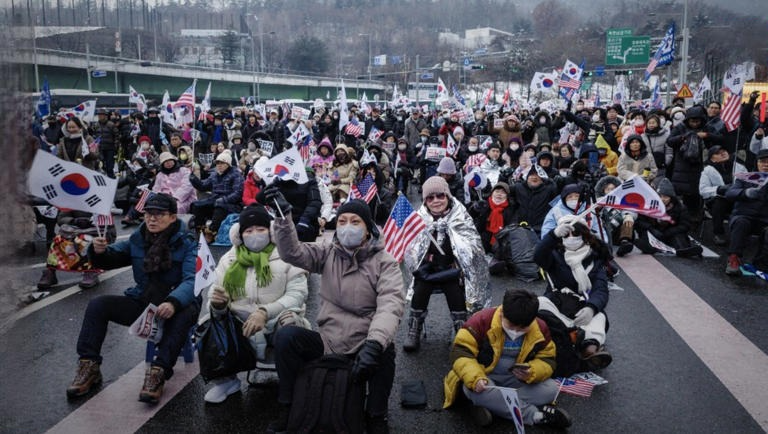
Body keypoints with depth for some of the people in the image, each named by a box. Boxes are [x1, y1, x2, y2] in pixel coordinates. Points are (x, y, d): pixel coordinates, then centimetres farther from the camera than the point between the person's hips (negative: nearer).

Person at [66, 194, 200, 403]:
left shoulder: (187, 244, -11)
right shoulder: (138, 239, 6)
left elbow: (192, 280, -25)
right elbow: (111, 259, 16)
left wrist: (173, 303, -46)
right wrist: (98, 251, -11)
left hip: (175, 306, -5)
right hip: (142, 303, 5)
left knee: (184, 315, -39)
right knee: (97, 304, -10)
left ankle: (158, 372, -37)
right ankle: (89, 366, -6)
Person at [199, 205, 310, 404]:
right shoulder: (229, 260, 9)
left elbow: (297, 294, -10)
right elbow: (215, 297, 5)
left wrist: (265, 312, -25)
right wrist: (217, 304, -21)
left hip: (278, 325, -3)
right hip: (241, 328, 3)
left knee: (291, 324, -34)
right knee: (206, 325, -21)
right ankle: (225, 380, 6)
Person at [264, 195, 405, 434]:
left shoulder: (384, 262, -6)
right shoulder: (328, 253, 5)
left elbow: (391, 305, -22)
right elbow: (292, 252, -10)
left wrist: (374, 344, -39)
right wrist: (283, 216, -26)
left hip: (364, 346, -2)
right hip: (327, 342, 3)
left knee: (384, 349, -34)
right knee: (285, 336, -20)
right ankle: (289, 409, -3)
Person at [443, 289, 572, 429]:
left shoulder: (540, 329, -10)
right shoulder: (482, 320, -23)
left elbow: (547, 360, -5)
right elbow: (460, 351, -24)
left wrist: (532, 373, -29)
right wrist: (475, 378, -42)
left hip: (516, 380, 3)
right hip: (484, 378, -3)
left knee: (551, 389, -21)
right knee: (474, 390, -37)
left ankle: (490, 405, -22)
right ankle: (537, 415, -25)